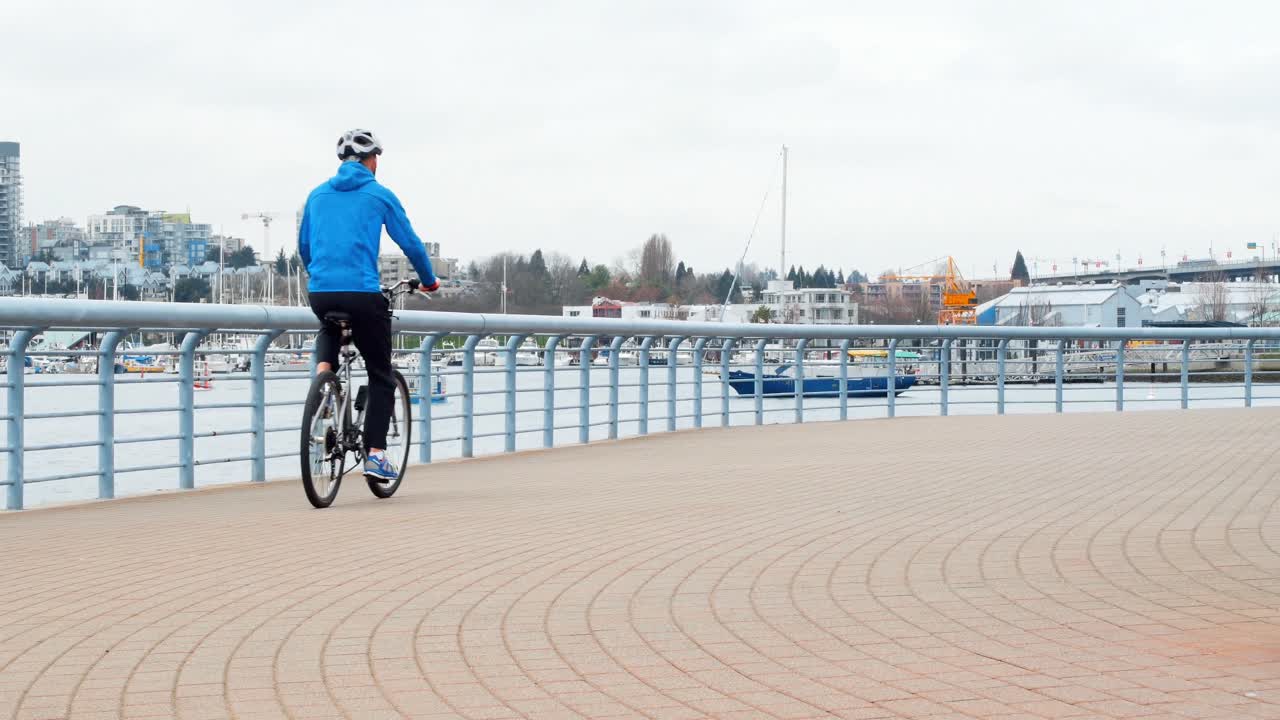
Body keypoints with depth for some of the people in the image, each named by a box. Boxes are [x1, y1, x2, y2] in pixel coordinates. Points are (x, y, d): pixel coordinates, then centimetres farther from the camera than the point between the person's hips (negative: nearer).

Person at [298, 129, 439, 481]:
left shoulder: (318, 194, 16)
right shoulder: (379, 195, 5)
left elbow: (304, 246, 24)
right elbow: (410, 242, 7)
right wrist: (429, 280, 23)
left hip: (320, 292, 4)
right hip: (363, 293, -4)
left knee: (329, 329, 40)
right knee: (381, 375, 9)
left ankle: (323, 370, 9)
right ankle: (375, 454, 0)